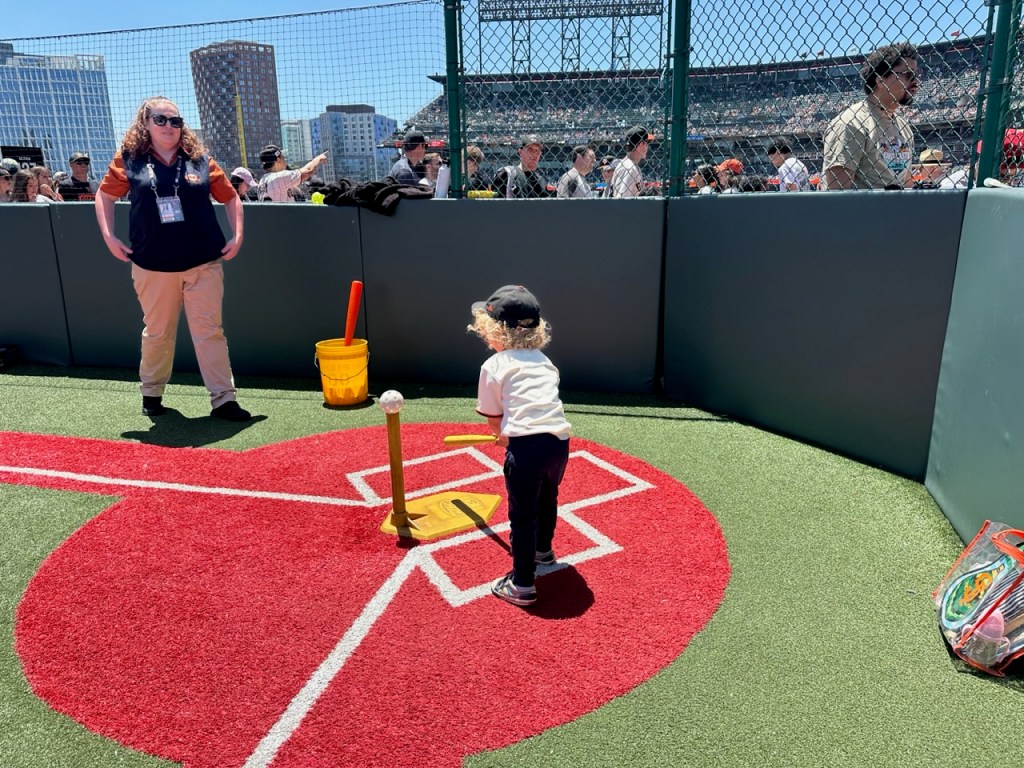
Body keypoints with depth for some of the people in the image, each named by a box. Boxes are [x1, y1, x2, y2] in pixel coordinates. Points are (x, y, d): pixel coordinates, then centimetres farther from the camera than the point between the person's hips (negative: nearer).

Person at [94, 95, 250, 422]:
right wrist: (109, 237, 4)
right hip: (153, 266, 1)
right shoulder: (129, 159, 3)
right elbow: (104, 196, 14)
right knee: (157, 333, 12)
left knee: (209, 331, -1)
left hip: (204, 263, 0)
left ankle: (223, 400, 1)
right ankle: (152, 393, 32)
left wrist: (237, 237, 1)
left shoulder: (199, 159, 3)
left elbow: (230, 197, 10)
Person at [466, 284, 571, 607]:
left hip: (526, 446, -6)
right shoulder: (542, 359, 19)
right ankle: (543, 550, 53)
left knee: (522, 516, 7)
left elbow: (494, 419, 5)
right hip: (559, 441, 7)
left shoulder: (493, 366, 1)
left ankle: (522, 585, 16)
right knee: (547, 499, 30)